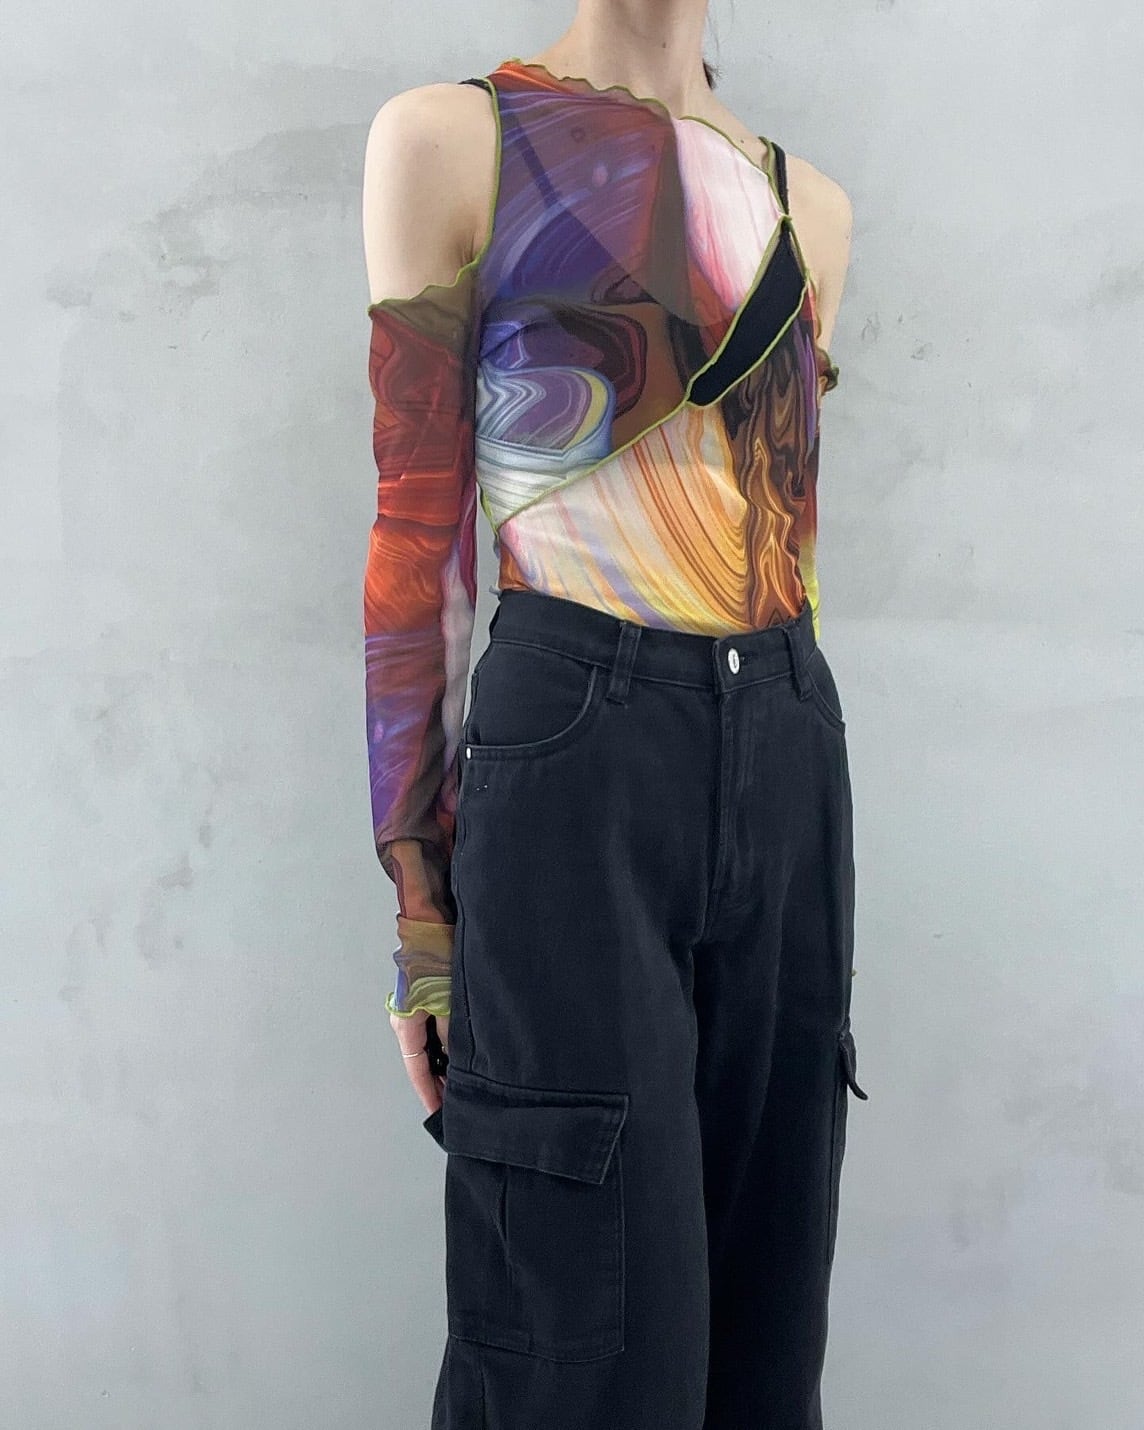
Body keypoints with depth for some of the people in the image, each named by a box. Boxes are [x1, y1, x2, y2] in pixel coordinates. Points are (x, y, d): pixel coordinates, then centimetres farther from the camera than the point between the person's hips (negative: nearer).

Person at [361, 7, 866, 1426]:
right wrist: (420, 904, -6)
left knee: (764, 1296, 12)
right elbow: (420, 523, -3)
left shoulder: (807, 201, 15)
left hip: (787, 760, 5)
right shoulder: (449, 136, 2)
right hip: (572, 755, -5)